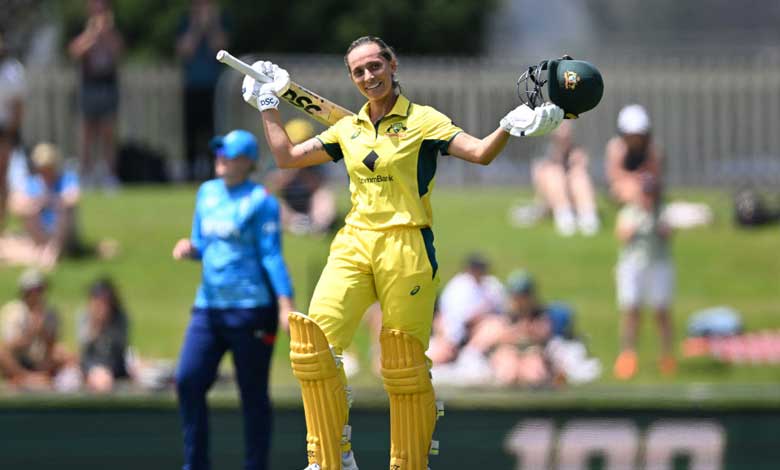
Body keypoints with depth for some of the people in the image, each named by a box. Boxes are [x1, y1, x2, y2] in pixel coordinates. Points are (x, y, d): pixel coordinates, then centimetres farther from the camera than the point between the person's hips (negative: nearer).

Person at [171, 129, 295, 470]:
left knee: (253, 393, 0)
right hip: (208, 307, 6)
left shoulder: (260, 201, -6)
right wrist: (189, 248, -1)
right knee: (188, 379, -5)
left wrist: (286, 303, -18)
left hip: (251, 309, -6)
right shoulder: (207, 193, 14)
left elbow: (271, 255, -10)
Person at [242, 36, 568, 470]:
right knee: (314, 340, -14)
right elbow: (286, 157, 24)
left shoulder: (423, 121, 2)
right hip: (355, 242, 4)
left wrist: (510, 127, -25)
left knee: (405, 365, -5)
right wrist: (269, 104, 25)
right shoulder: (347, 130, 17)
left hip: (407, 247, -4)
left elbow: (481, 153, -7)